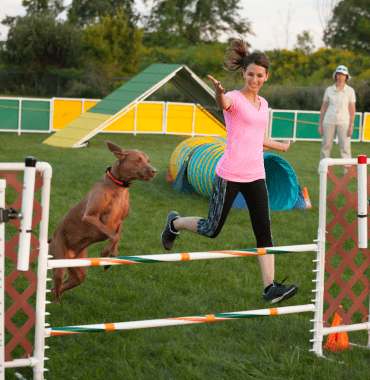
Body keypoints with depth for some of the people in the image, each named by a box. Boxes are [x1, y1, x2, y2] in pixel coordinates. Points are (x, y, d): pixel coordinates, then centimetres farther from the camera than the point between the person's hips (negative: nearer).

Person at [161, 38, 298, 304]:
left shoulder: (263, 104, 14)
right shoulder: (234, 99, -7)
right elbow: (223, 103, -34)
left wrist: (281, 146, 46)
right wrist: (219, 92, -58)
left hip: (255, 175, 6)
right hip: (229, 174, -5)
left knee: (264, 229, -6)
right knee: (212, 230, 6)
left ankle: (270, 287, -8)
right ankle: (175, 223, 36)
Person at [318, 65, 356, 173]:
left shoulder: (350, 91, 1)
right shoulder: (329, 90, 6)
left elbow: (352, 109, 0)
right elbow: (323, 108, 9)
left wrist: (351, 126, -7)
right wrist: (320, 124, 5)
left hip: (344, 122, -2)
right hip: (329, 121, 2)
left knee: (345, 147, -7)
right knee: (326, 146, 3)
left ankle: (347, 171, -5)